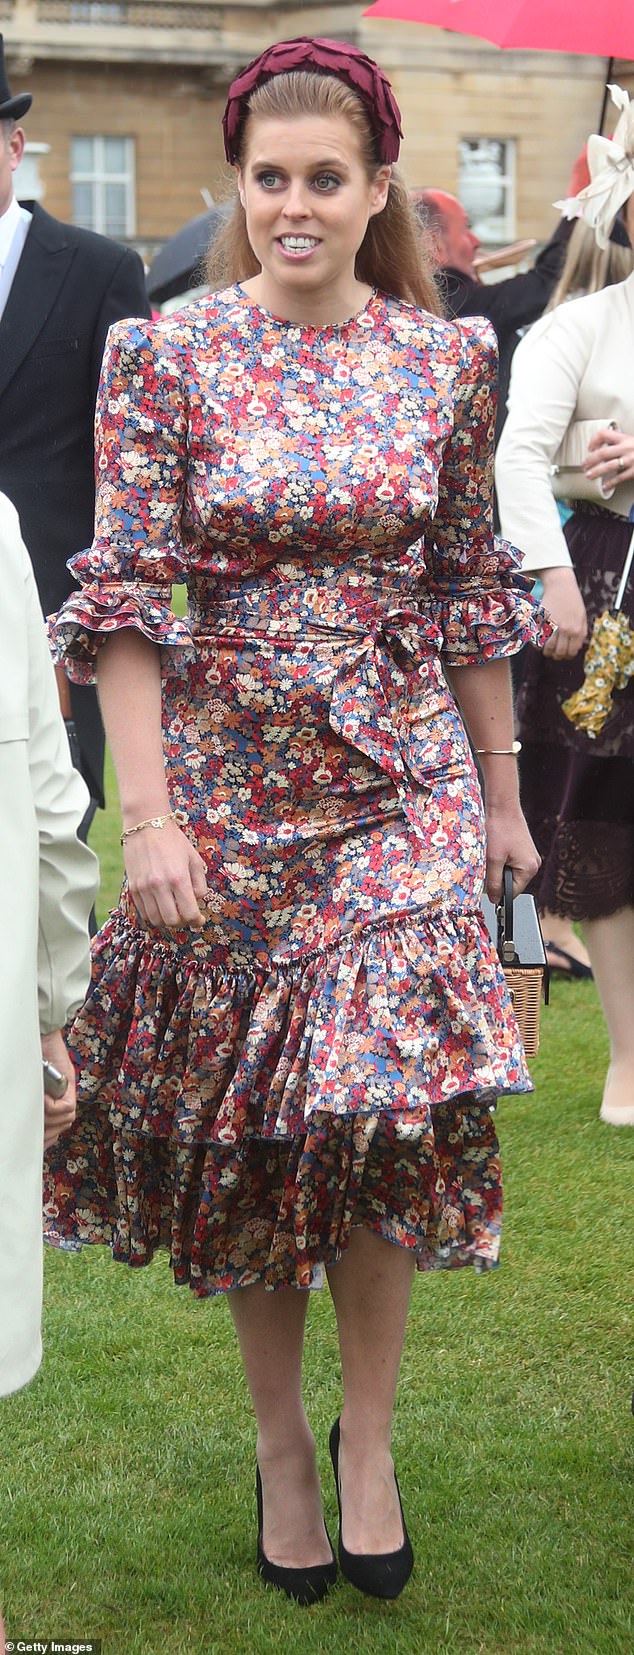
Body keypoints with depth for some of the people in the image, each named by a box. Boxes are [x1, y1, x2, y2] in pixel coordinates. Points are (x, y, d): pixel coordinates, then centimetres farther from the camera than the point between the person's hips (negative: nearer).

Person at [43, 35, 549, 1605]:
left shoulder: (448, 359, 2)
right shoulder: (167, 355, -5)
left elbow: (469, 589, 10)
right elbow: (127, 599, -7)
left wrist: (503, 798, 12)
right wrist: (147, 816, -14)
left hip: (402, 786, 1)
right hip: (227, 783, -1)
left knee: (386, 1114, -8)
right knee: (242, 1127, 7)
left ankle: (368, 1440, 13)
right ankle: (281, 1440, 25)